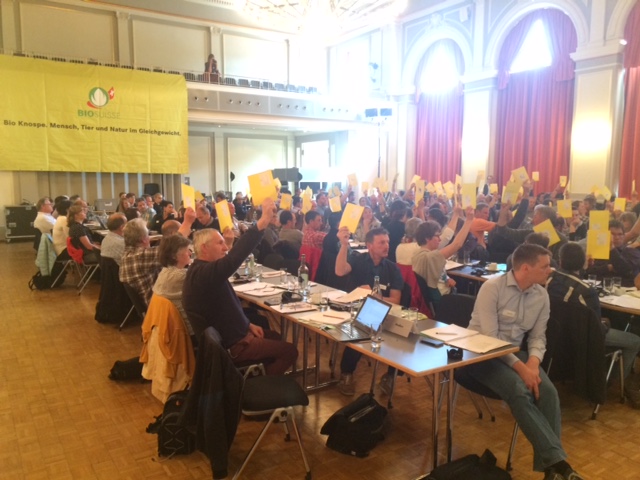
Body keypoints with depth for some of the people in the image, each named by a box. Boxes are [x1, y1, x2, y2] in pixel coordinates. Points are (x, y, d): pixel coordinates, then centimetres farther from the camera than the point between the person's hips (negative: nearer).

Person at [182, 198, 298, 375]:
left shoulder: (202, 270, 6)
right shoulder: (203, 273, -28)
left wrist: (247, 324, 9)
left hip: (226, 334, 10)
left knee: (274, 336, 26)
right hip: (229, 346, -10)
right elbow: (235, 258, -45)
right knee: (289, 351, -2)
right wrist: (263, 221, -47)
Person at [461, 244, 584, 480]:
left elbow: (538, 336, 6)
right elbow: (489, 338, -21)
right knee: (519, 391, -31)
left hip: (515, 352, 6)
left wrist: (533, 361, -16)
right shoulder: (492, 288, -17)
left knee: (547, 391, -21)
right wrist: (520, 367, -28)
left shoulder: (542, 295, 3)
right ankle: (557, 460, -24)